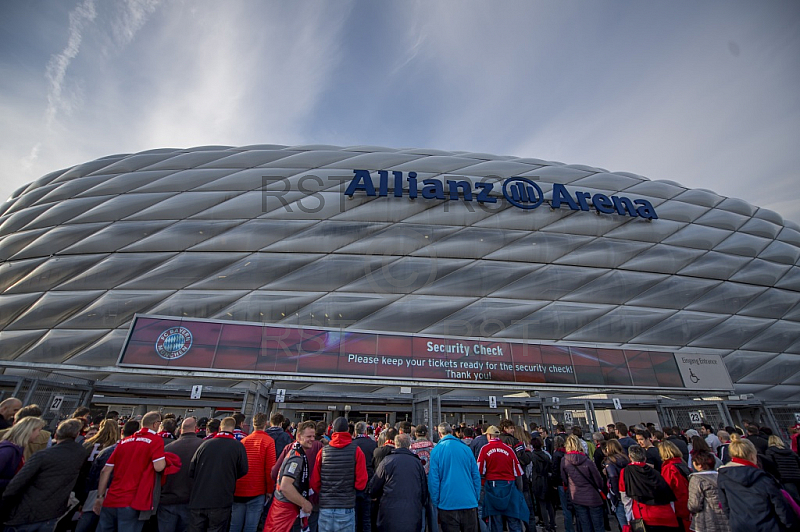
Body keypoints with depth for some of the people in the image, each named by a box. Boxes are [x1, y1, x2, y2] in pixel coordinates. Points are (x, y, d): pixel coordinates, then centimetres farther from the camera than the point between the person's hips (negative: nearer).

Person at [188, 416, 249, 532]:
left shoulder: (205, 443, -2)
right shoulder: (238, 446, -8)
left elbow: (191, 470, 3)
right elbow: (243, 471, -4)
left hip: (198, 500, 3)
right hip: (221, 502, -3)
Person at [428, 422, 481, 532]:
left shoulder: (436, 451, -7)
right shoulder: (466, 449, 0)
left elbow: (433, 479, -7)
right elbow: (476, 476, 5)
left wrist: (435, 503, 2)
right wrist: (476, 498, 15)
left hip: (447, 504, -2)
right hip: (469, 503, 2)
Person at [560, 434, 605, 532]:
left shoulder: (564, 461, -13)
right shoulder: (587, 461, -21)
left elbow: (564, 480, -1)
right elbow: (598, 479, -9)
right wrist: (602, 491, 11)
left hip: (577, 498, 2)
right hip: (592, 497, -2)